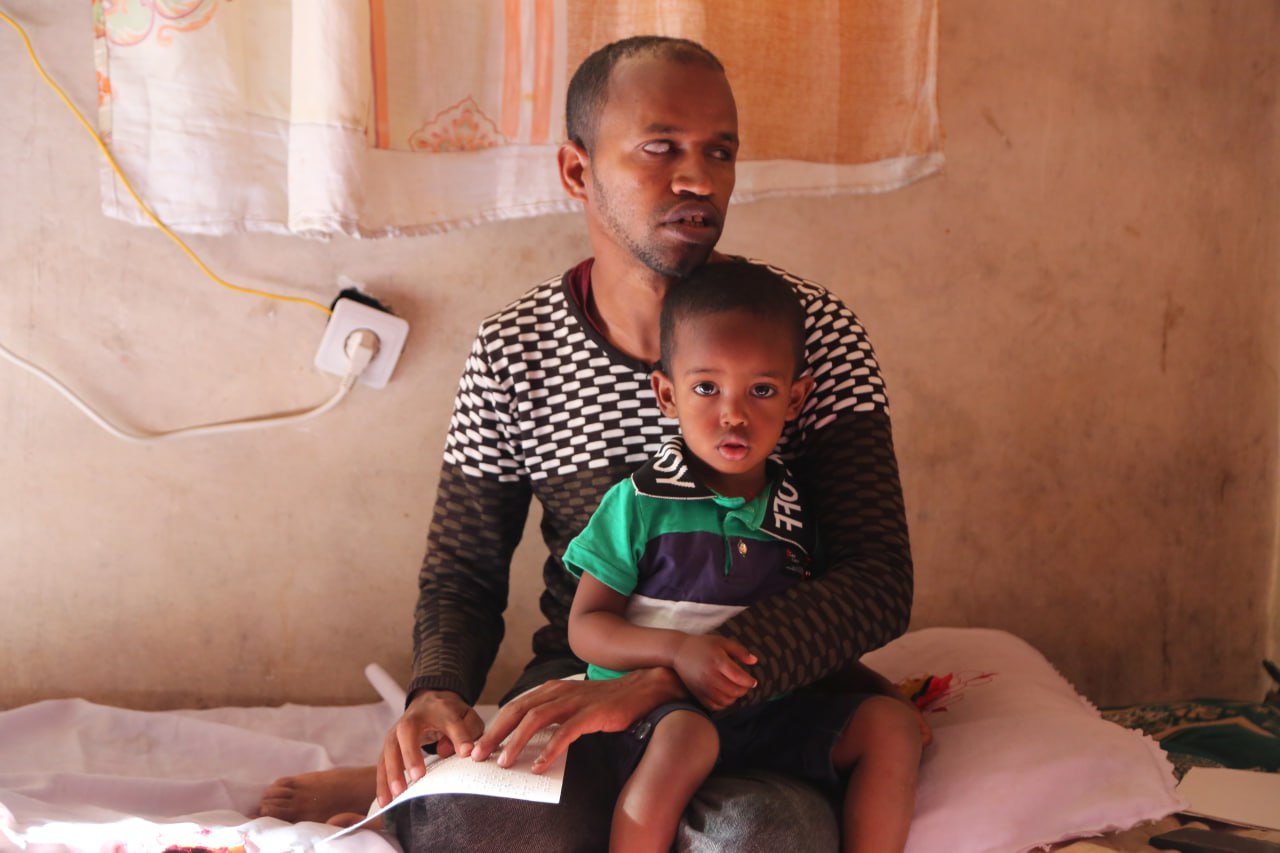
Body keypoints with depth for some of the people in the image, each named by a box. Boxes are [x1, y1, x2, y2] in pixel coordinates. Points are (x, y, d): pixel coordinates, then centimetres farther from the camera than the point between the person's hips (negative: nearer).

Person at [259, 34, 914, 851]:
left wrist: (657, 682, -30)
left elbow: (879, 583, -17)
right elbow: (462, 575, 7)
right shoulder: (513, 353, -2)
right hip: (578, 682, -1)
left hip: (765, 692, 1)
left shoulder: (814, 332, -8)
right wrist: (437, 693, -18)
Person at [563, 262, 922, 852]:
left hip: (773, 716, 5)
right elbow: (585, 627, -6)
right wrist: (676, 649, -21)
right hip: (658, 708, -4)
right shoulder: (640, 503, -4)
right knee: (685, 736, -37)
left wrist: (877, 689, 4)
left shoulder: (799, 512, 9)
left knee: (889, 722, -13)